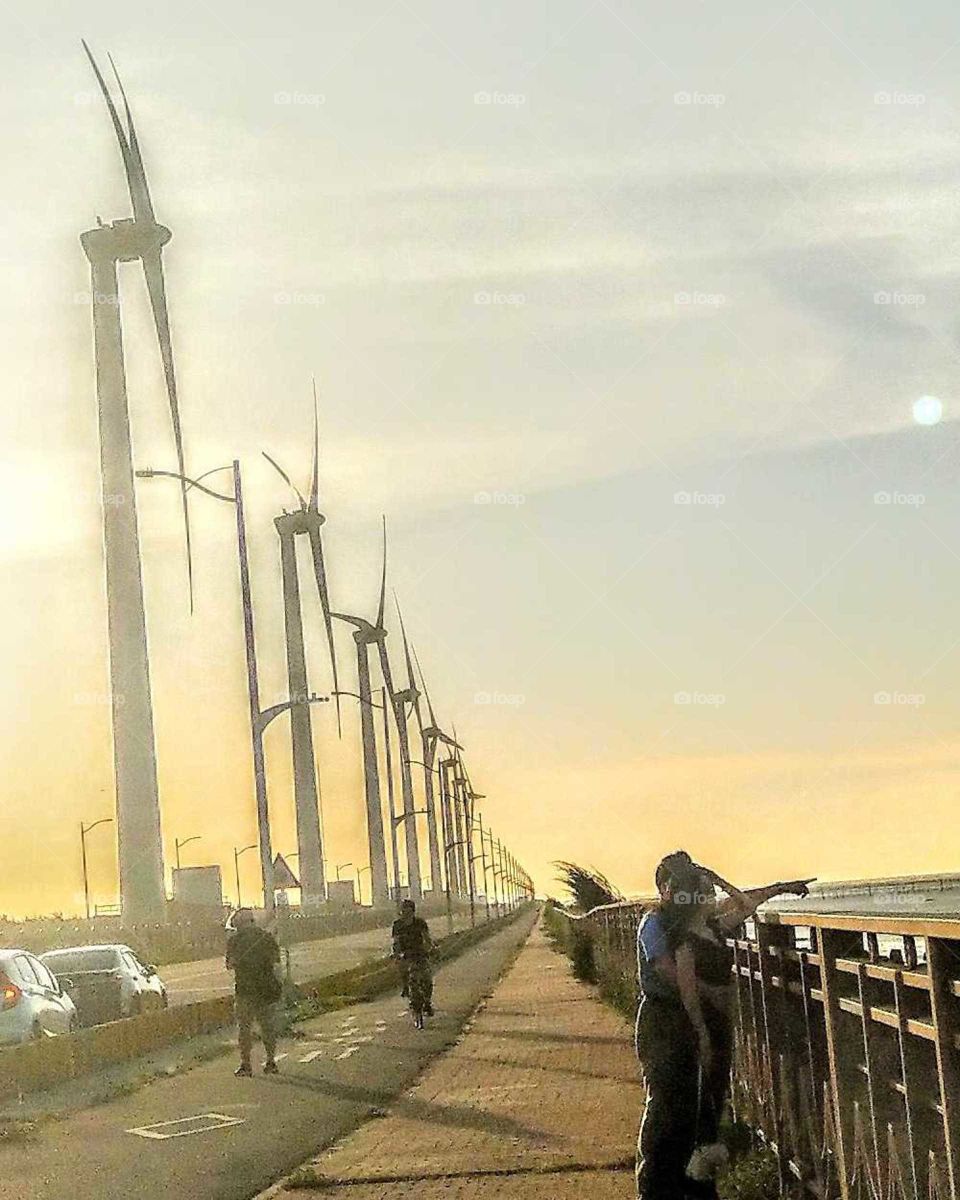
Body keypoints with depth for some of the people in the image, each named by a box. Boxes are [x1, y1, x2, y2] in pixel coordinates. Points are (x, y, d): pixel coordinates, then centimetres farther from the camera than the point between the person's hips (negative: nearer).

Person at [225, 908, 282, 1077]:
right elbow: (276, 961, 10)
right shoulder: (268, 937, 5)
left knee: (244, 1027, 4)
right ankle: (271, 1062, 14)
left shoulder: (235, 940, -5)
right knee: (268, 1026, 10)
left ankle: (245, 1064, 1)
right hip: (267, 987, 3)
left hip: (245, 988, -3)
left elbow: (230, 965, -3)